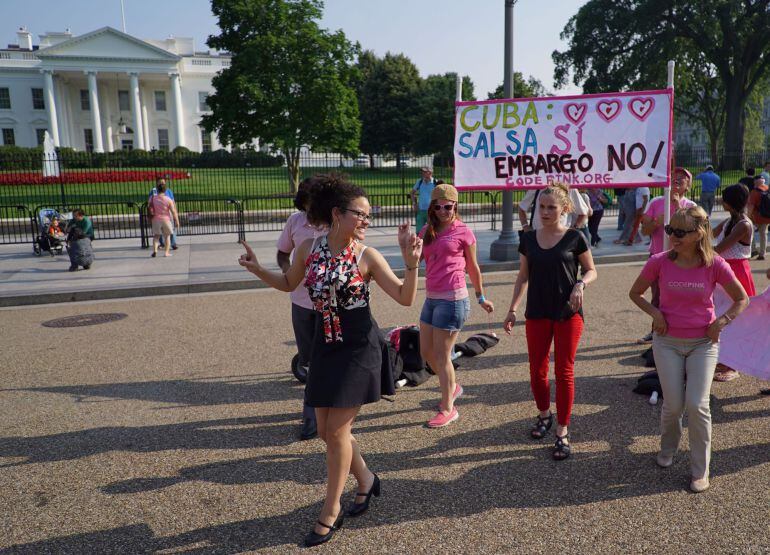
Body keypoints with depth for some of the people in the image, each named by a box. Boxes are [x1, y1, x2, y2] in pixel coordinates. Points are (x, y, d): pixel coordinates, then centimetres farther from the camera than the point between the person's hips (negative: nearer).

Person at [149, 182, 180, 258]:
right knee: (167, 236, 14)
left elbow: (150, 210, 6)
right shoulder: (168, 200, -10)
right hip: (166, 219, -2)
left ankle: (155, 250, -5)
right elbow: (173, 211, -8)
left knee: (156, 236, 14)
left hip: (156, 219, 2)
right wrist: (177, 221, 0)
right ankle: (166, 252, 10)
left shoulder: (153, 199, -3)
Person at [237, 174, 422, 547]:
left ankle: (331, 511, 21)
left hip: (359, 348, -5)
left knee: (337, 431, 0)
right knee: (326, 430, 12)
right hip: (324, 346, 5)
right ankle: (366, 480, 39)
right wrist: (256, 269, 1)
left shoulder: (367, 256, -12)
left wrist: (412, 264, -25)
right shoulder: (308, 249, -2)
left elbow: (406, 298, -11)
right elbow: (288, 283, 16)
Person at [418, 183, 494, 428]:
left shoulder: (463, 232, -3)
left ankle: (448, 409, 13)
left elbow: (472, 267, 5)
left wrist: (481, 297, 12)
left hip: (452, 299, -7)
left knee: (441, 355, -1)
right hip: (431, 298, 7)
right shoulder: (427, 231, 12)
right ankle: (452, 387, 39)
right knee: (426, 352, 14)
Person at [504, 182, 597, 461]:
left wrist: (580, 284, -17)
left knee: (564, 372, 3)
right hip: (537, 313, 3)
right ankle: (544, 414, 35)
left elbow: (591, 271, 5)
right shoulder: (529, 238, 5)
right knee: (537, 370, 9)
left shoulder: (574, 238, -3)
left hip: (568, 313, -3)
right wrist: (512, 309, 5)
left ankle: (562, 433, 14)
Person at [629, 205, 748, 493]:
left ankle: (700, 470, 12)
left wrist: (721, 321, -8)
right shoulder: (660, 262, -10)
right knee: (673, 406, 2)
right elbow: (635, 293, 5)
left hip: (703, 343, 0)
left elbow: (741, 299, 5)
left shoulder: (715, 265, -10)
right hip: (667, 342, 1)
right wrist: (654, 313, -10)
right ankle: (668, 448, 35)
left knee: (697, 405, -9)